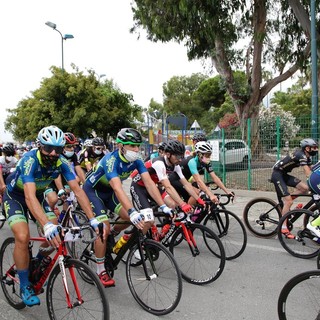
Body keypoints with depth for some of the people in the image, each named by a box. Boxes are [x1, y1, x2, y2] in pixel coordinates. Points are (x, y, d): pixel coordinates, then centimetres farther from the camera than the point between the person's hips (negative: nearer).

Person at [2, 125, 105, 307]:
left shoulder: (61, 162, -21)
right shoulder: (30, 160, -35)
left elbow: (78, 190, -23)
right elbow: (29, 197, -47)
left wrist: (93, 219, -32)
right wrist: (47, 225, -59)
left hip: (38, 195, 5)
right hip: (15, 196, -5)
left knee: (57, 234, -10)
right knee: (23, 237, -25)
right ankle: (25, 286, -4)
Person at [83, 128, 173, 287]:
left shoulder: (136, 160, -15)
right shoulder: (111, 160, -34)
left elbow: (149, 183, -21)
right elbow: (118, 188, -47)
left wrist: (163, 206, -31)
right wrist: (132, 211, -58)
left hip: (108, 191, 6)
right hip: (92, 190, -6)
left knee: (132, 219, -12)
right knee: (104, 227, -20)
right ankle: (101, 271, -5)